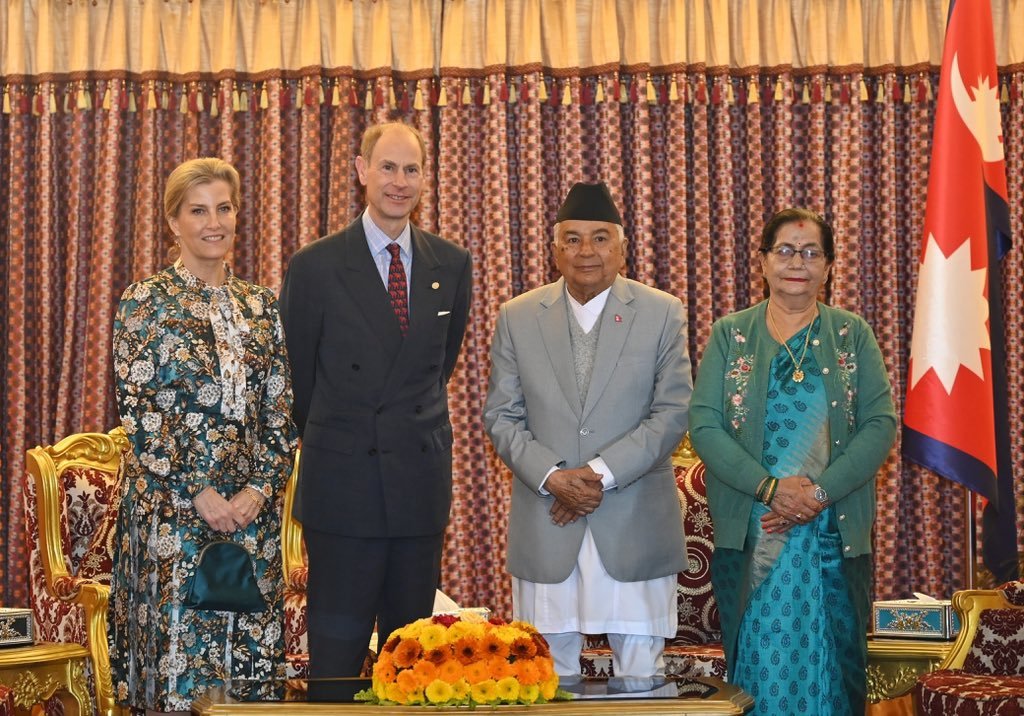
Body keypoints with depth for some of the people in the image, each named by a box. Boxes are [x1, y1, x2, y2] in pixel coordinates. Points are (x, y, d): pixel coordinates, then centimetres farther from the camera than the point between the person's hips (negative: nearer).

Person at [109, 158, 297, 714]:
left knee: (251, 643, 6)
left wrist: (260, 489, -6)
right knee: (178, 645, -2)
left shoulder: (261, 306, 10)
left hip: (252, 506, 4)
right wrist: (198, 491, -13)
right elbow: (136, 408, -7)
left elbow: (281, 410, 8)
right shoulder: (145, 302, -2)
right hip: (171, 505, -4)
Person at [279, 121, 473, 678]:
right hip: (342, 486, -3)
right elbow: (299, 378, 5)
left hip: (422, 484, 4)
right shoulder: (315, 267, -5)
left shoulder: (452, 266, 6)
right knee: (335, 655, -1)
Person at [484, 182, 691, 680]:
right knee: (548, 672, 5)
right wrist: (552, 478, -11)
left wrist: (601, 473, -13)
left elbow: (672, 413, -3)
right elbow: (501, 415, 5)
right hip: (546, 527, 1)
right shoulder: (517, 317, 7)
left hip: (635, 526, -1)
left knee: (640, 673, 2)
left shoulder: (662, 314, 3)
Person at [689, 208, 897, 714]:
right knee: (762, 664, 1)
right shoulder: (729, 335, 5)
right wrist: (772, 488, -15)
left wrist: (820, 492, -14)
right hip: (751, 536, -1)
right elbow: (704, 425, -3)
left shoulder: (852, 335, 6)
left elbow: (881, 423, -2)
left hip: (835, 535, 1)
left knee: (832, 666, 4)